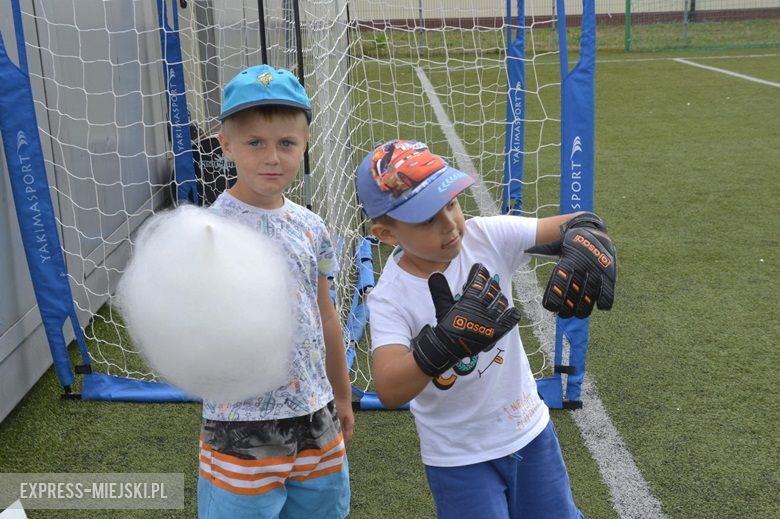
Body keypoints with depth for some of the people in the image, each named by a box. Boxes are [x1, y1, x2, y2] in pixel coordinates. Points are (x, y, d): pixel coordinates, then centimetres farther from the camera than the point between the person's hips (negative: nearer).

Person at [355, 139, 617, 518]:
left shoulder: (487, 236, -13)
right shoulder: (390, 298, -23)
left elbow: (577, 223, -12)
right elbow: (389, 391, -37)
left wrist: (586, 240, -36)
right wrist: (446, 339, -52)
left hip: (530, 429, 4)